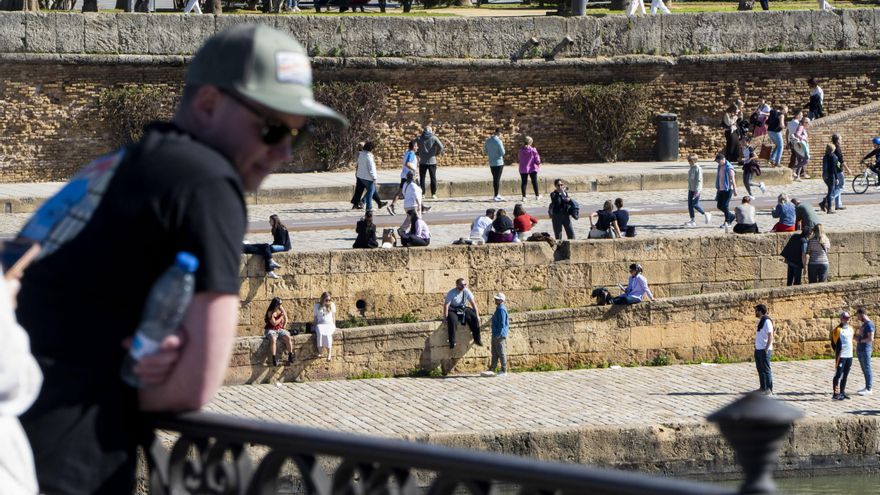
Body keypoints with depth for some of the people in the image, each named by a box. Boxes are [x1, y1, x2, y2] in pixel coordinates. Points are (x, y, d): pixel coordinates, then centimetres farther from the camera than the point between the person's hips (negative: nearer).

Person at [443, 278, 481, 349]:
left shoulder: (466, 291, -6)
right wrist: (445, 318, -25)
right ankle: (452, 342, -27)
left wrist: (477, 315, -5)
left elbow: (473, 303, -2)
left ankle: (477, 339, -9)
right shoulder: (451, 293, -18)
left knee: (474, 318, -18)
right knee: (452, 320, -35)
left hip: (463, 308, 4)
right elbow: (446, 306, -20)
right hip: (453, 310, -4)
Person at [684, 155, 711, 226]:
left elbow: (699, 180, -18)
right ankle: (692, 221, 9)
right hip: (691, 189, 9)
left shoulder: (698, 168, -15)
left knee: (695, 205, -6)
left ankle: (706, 215, 13)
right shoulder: (691, 168, 11)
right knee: (690, 205, 5)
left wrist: (697, 191, -21)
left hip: (696, 190, -9)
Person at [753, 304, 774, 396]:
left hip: (764, 350, -10)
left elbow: (770, 336, -18)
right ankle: (763, 388, 22)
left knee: (766, 369, -7)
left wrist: (766, 349, -21)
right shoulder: (760, 321, 15)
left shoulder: (766, 321, -14)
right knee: (760, 369, 14)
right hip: (758, 349, 10)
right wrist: (756, 346, 16)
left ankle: (769, 390, -5)